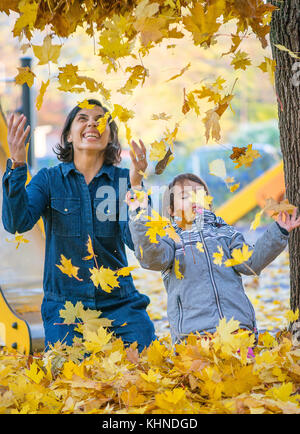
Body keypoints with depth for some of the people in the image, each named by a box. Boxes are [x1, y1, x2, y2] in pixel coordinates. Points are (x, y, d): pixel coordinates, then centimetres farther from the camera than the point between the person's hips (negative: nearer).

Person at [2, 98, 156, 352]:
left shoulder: (123, 179, 3)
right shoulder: (49, 179, 4)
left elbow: (137, 241, -9)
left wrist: (136, 187, -23)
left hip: (119, 303, 1)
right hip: (64, 302, 0)